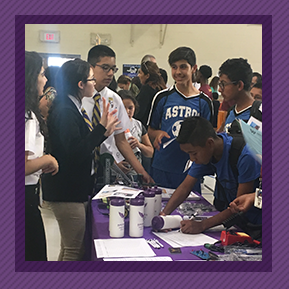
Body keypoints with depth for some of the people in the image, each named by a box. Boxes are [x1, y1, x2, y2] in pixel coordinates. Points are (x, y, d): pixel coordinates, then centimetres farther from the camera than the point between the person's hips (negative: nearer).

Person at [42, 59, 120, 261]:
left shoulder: (74, 108, 13)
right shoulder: (65, 112, -19)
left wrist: (103, 130, 5)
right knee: (74, 250, 0)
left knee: (70, 247, 21)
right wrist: (101, 127, -22)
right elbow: (76, 152, -26)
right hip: (67, 191, -11)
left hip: (77, 188, 11)